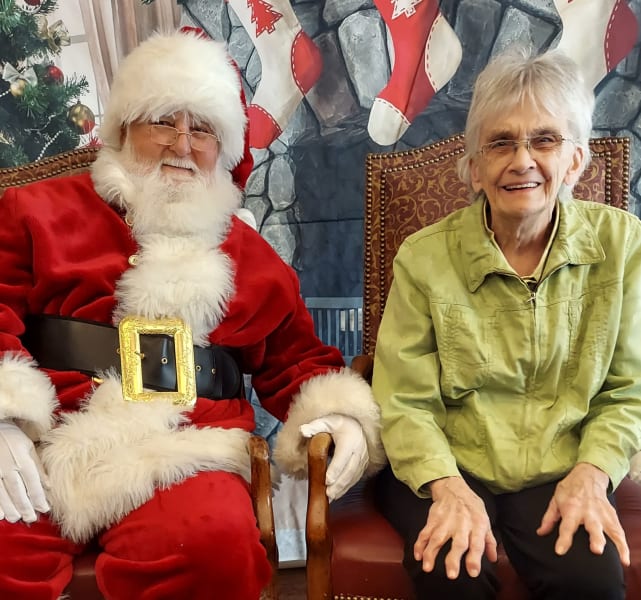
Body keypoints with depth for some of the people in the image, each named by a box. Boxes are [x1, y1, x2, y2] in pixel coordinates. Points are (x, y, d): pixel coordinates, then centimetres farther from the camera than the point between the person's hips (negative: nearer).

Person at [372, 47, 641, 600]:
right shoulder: (424, 256, -6)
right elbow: (404, 402, -5)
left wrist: (591, 475, -12)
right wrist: (447, 487, -20)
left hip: (561, 473, 2)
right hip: (447, 468, -1)